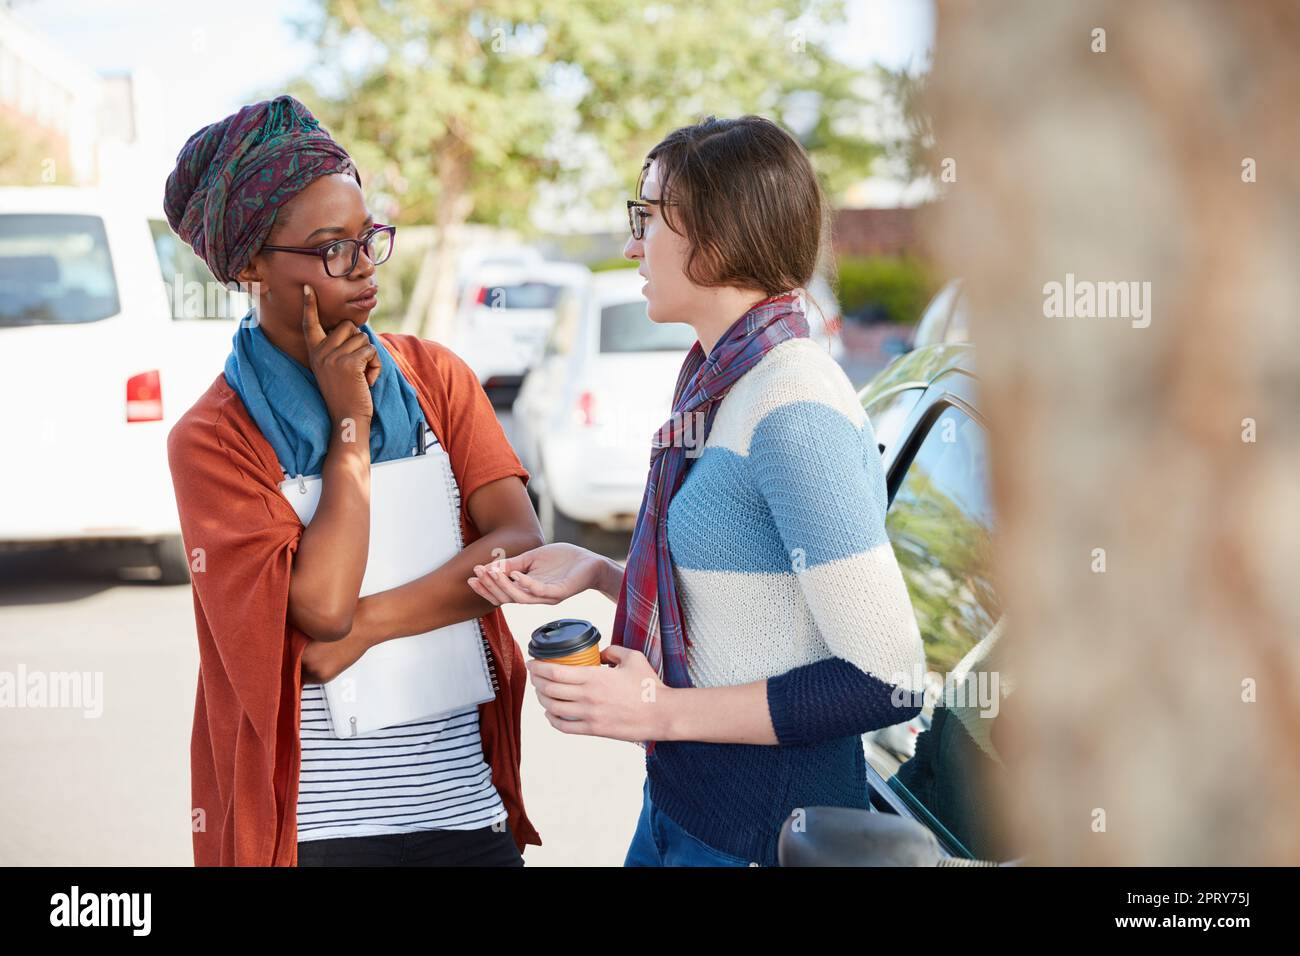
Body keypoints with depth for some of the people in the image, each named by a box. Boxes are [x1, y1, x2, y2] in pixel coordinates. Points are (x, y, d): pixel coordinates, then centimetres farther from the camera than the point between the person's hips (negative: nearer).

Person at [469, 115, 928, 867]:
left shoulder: (797, 409, -21)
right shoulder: (720, 382, 9)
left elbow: (886, 682, -24)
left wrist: (664, 711, -21)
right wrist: (593, 572, 4)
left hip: (767, 828, -9)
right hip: (681, 800, 9)